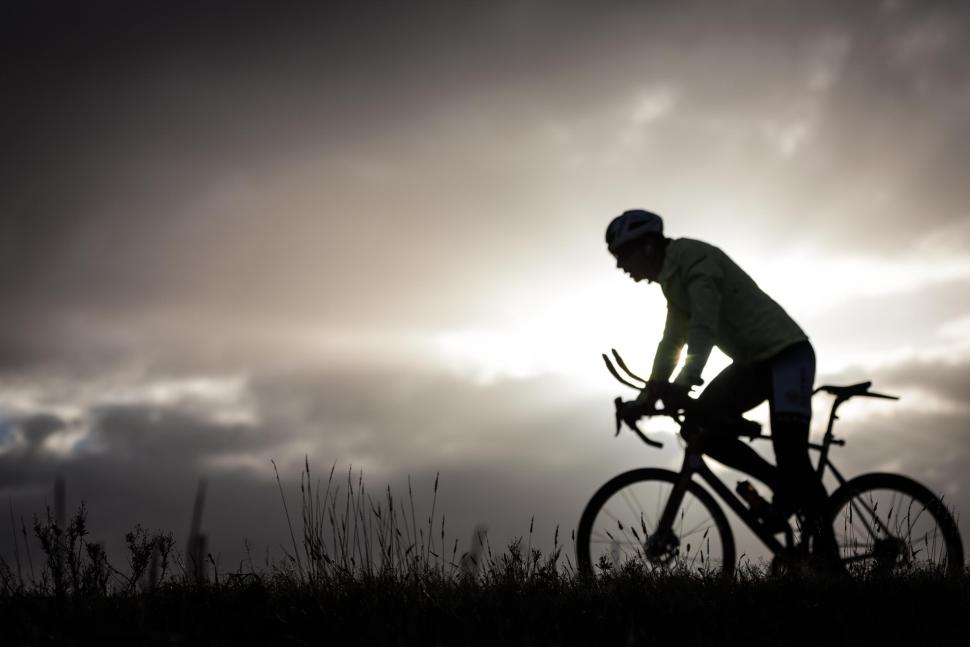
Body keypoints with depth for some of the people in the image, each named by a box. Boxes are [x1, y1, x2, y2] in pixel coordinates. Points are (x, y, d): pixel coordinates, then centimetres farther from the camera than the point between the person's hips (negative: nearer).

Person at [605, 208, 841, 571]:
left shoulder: (696, 259, -15)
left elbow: (704, 328, -29)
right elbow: (672, 344, 21)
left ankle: (826, 557, -12)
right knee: (697, 429, -7)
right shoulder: (672, 280, 14)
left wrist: (684, 385, -40)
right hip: (752, 361, 9)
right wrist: (646, 398, 15)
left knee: (791, 454, -18)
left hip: (786, 351, -9)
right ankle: (786, 487, 3)